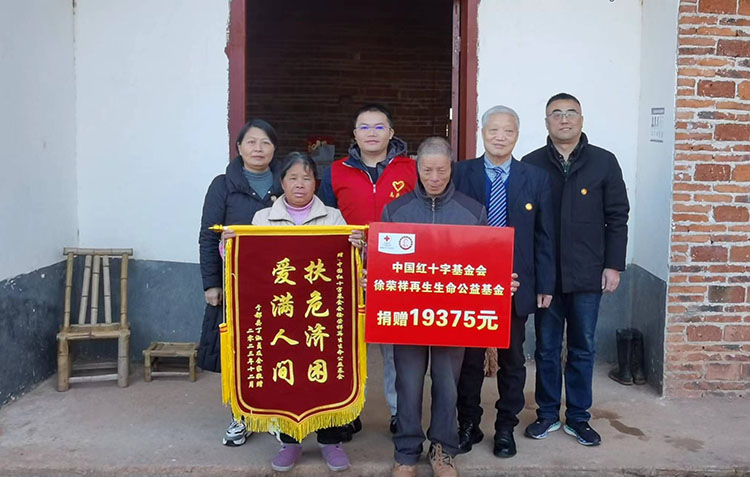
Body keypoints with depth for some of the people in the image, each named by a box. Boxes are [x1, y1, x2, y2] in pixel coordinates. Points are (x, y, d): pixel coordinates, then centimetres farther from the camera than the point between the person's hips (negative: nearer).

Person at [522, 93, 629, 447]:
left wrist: (613, 265, -2)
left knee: (583, 349, 11)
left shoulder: (604, 162, 1)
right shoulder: (530, 164, 1)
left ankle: (578, 417, 26)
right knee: (546, 348, 11)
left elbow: (617, 218, 2)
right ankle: (547, 414, 26)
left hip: (587, 274, 0)